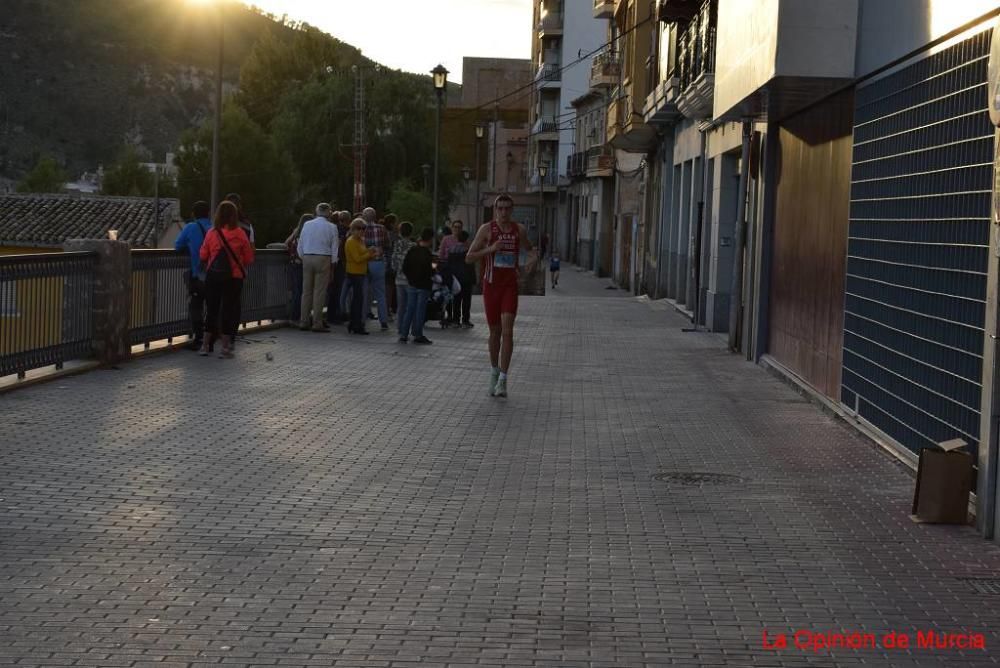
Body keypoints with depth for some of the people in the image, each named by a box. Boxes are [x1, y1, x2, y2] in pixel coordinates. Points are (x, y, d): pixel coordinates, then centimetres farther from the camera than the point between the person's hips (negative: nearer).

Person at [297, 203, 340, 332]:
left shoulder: (307, 224, 5)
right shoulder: (331, 227, -4)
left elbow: (300, 245, 8)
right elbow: (335, 247, -2)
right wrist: (333, 263, 6)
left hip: (307, 258, 4)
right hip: (323, 259, -4)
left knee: (306, 291, 10)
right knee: (319, 292, -2)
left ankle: (304, 322, 13)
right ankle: (317, 323, -3)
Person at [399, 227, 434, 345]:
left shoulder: (412, 250, 4)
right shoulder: (426, 253, -17)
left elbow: (405, 267, 6)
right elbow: (427, 270, -21)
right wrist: (433, 271, -1)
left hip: (411, 285, 6)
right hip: (423, 286, -6)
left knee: (409, 310, 10)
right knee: (420, 311, 1)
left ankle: (403, 335, 9)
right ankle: (418, 335, 6)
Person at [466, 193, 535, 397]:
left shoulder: (519, 230, 5)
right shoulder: (487, 229, -2)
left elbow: (529, 249, 22)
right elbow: (469, 258, -4)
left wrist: (534, 260, -1)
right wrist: (490, 249, -18)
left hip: (510, 286, 0)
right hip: (491, 285, 0)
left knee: (507, 331, -13)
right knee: (495, 332, 10)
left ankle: (502, 380, -14)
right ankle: (494, 371, 31)